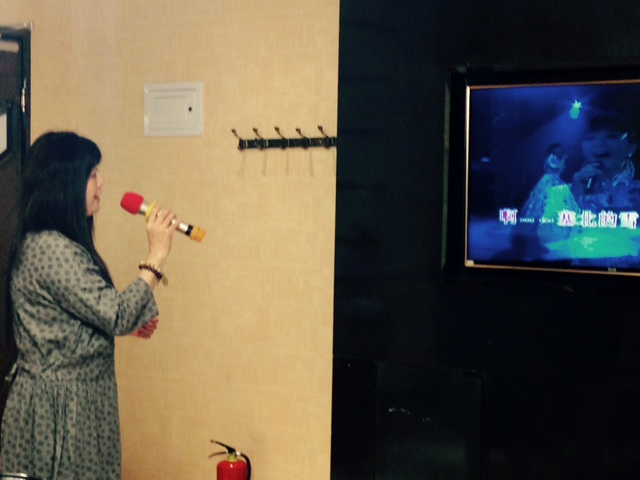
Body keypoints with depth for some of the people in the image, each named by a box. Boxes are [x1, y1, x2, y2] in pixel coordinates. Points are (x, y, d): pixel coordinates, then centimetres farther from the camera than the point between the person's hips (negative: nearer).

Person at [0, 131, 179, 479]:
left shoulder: (47, 243, 10)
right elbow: (117, 316, -24)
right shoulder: (50, 250, -23)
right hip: (60, 406, -10)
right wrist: (156, 258, -18)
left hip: (77, 397, 10)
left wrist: (127, 320, 10)